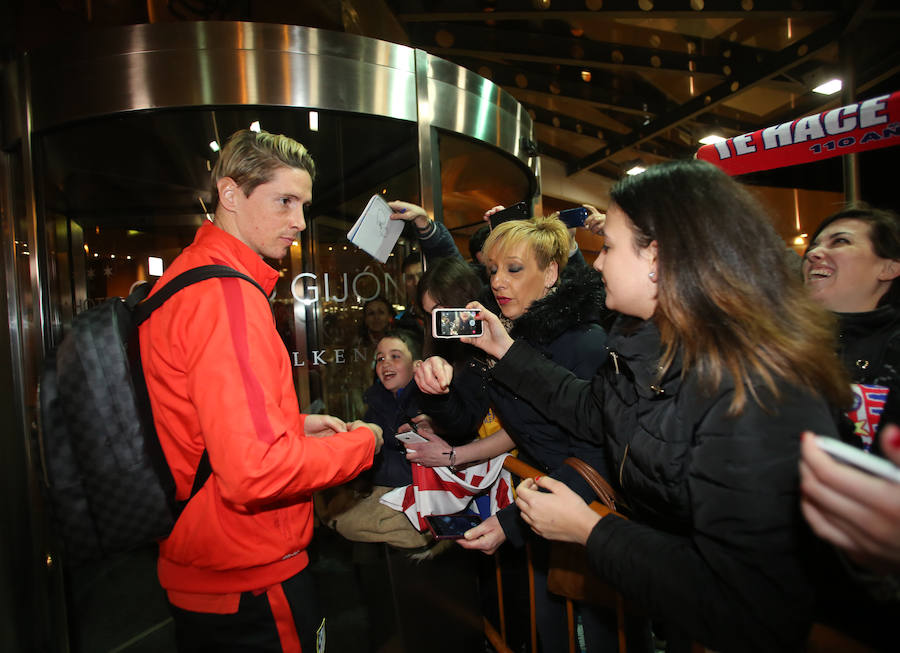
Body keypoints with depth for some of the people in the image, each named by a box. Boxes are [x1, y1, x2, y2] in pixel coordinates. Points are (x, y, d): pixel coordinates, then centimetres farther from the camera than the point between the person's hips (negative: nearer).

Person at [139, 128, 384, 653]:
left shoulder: (181, 277, 7)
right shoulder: (228, 294, -26)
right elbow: (257, 471, -32)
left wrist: (297, 425, 8)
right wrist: (361, 443, -16)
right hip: (251, 581, -9)